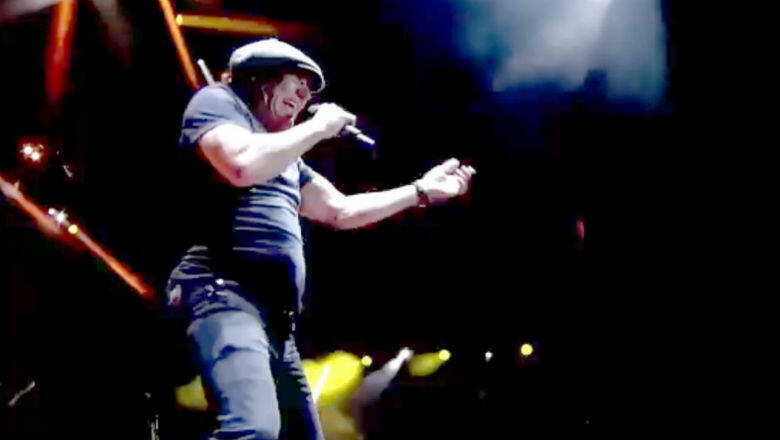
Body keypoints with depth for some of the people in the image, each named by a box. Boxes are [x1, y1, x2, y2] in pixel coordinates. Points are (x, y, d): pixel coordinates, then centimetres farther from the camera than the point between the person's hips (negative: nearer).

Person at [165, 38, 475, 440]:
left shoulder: (285, 155, 31)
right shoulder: (216, 101, 5)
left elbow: (340, 211, 34)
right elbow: (243, 165, -16)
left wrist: (422, 191, 31)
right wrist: (318, 128, -2)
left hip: (275, 315, 10)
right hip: (224, 292, -10)